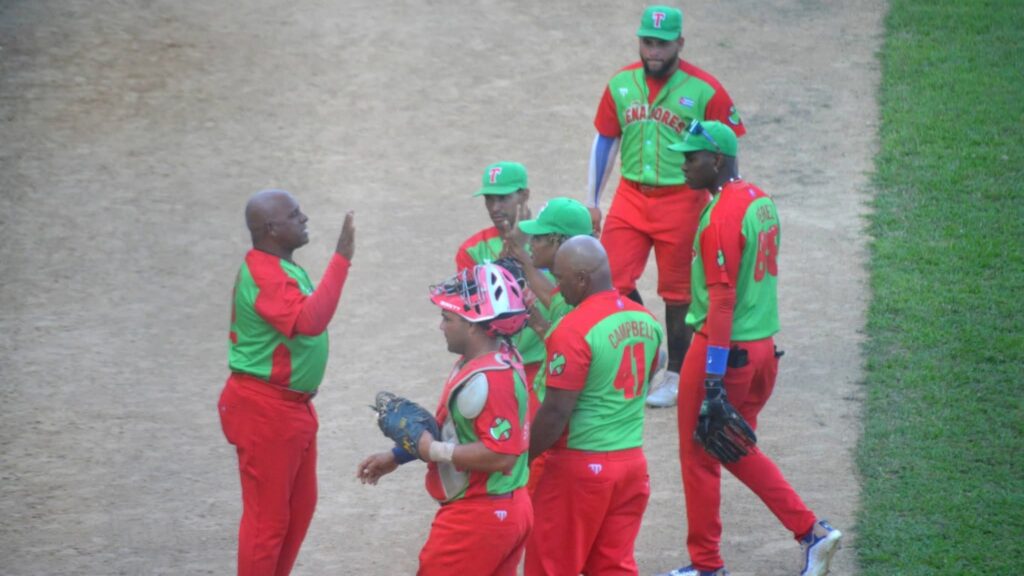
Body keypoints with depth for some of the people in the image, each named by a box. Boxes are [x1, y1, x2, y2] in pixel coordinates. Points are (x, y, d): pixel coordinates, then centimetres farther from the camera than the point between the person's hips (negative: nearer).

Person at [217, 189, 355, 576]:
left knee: (300, 505, 19)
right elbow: (309, 322, -38)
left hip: (292, 406, 11)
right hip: (265, 409, -11)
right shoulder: (263, 275, -24)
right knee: (268, 516, -2)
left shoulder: (281, 267, 10)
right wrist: (341, 259, -37)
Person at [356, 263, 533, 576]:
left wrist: (435, 450, -19)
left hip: (477, 517, -10)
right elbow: (455, 428, 18)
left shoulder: (488, 380, -25)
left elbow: (500, 454, -29)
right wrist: (396, 456, 16)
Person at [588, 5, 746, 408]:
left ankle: (676, 374, 20)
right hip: (631, 196, 4)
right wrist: (592, 202, 11)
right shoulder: (621, 84, 3)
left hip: (681, 200, -4)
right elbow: (605, 141, 11)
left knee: (677, 290, 5)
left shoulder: (703, 90, -9)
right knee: (612, 280, -3)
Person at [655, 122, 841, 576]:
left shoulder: (721, 216, -19)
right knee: (738, 451, 20)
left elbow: (722, 299, -22)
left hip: (724, 348, -9)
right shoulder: (762, 201, 9)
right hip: (763, 346, 9)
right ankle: (811, 531, 13)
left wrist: (713, 376, -23)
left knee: (699, 457, 5)